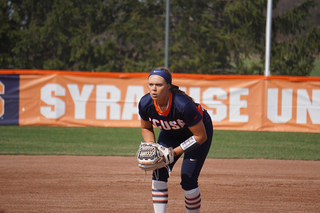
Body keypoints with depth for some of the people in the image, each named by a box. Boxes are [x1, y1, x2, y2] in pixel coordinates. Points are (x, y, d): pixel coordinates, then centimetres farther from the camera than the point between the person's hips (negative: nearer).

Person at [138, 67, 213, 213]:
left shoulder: (183, 105, -40)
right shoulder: (145, 104, -24)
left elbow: (201, 136, -28)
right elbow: (146, 128, -1)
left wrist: (175, 152, -30)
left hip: (200, 129, -5)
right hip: (170, 133, 5)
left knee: (188, 181, -13)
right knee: (159, 173, -9)